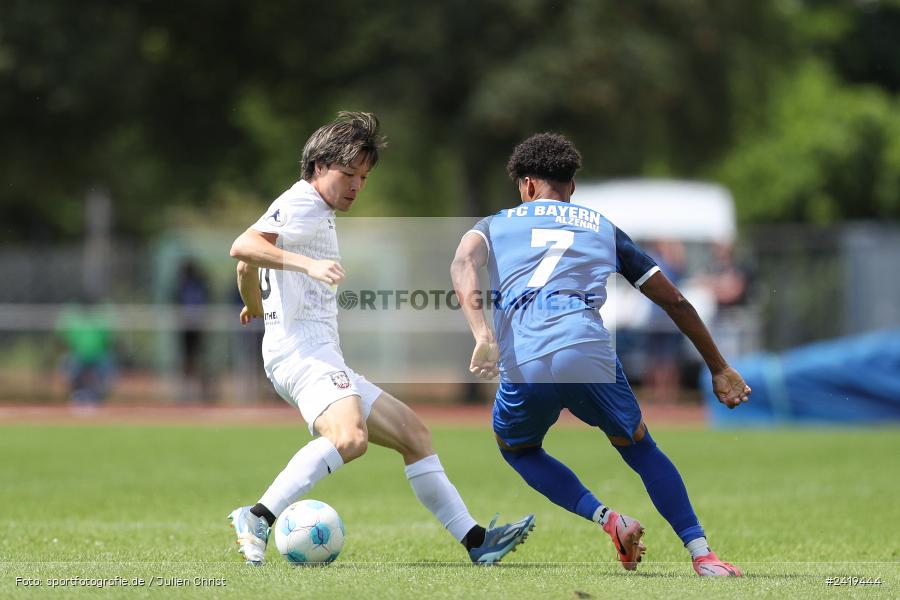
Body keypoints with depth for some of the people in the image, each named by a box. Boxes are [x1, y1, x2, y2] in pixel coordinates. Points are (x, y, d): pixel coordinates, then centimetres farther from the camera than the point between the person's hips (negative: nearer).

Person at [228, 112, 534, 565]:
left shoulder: (313, 213, 27)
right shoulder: (304, 205, -4)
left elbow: (245, 264, 38)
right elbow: (243, 246, -20)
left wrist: (255, 307, 57)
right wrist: (308, 264, -31)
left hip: (322, 359, 11)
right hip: (301, 350, -11)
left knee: (411, 432, 10)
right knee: (350, 437, -35)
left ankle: (475, 542, 10)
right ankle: (257, 520, -33)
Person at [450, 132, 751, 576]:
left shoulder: (497, 224, 24)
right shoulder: (603, 229, 27)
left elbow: (463, 264, -1)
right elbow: (674, 301, 27)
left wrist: (483, 336, -13)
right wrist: (719, 369, 34)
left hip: (523, 368, -1)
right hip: (588, 354, 1)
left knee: (517, 449, 29)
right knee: (639, 448, 24)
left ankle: (608, 519, 9)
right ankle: (701, 554, 14)